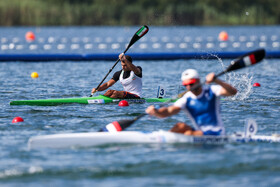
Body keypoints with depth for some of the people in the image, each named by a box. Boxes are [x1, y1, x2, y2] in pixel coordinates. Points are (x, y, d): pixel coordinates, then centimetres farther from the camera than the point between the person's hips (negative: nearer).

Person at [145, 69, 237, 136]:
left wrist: (216, 81, -36)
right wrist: (156, 112, -38)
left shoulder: (211, 91, -5)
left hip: (216, 132, -4)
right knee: (181, 126, -20)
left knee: (188, 134, -27)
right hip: (200, 132, 4)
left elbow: (233, 92, -20)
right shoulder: (186, 99, -1)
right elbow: (169, 111, -15)